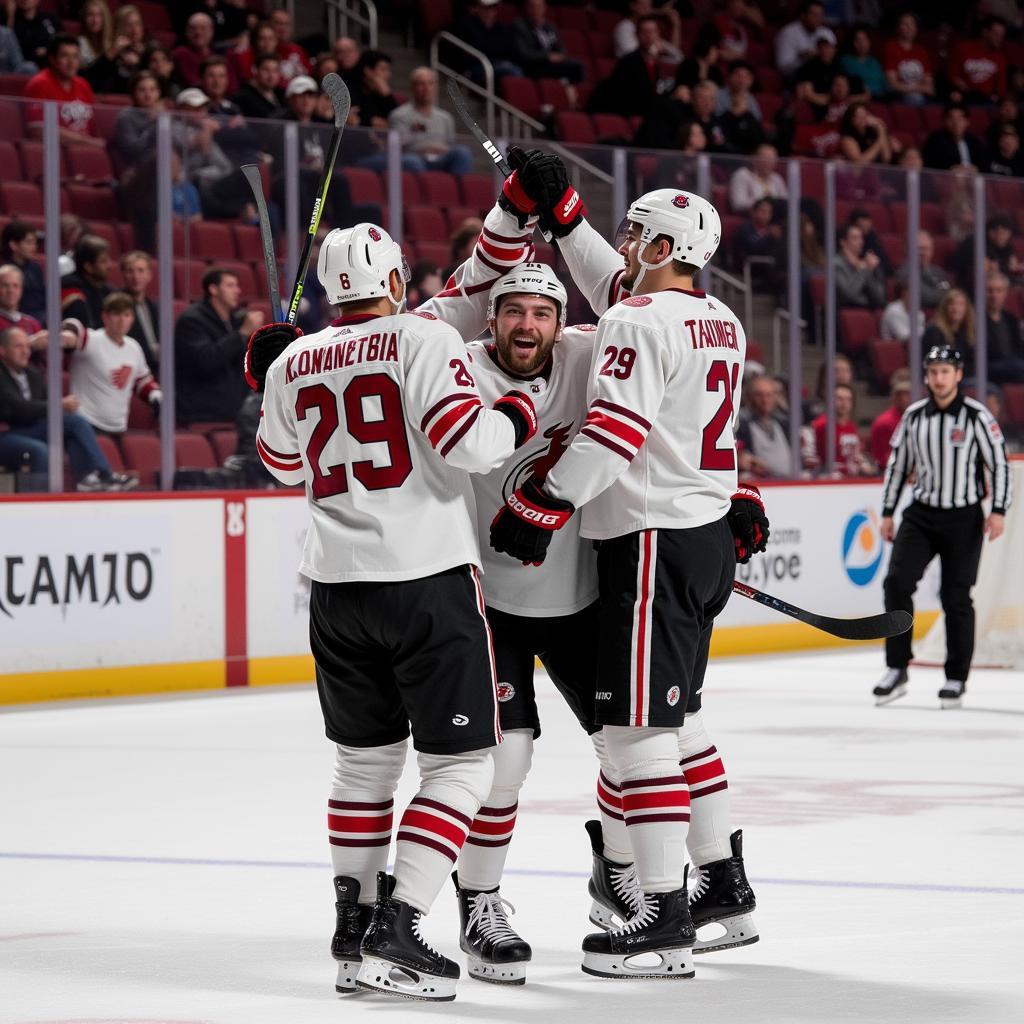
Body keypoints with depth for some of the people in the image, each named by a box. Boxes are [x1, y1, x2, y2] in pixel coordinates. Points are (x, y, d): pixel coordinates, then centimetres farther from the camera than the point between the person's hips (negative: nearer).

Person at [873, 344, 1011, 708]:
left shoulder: (977, 416, -8)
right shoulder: (913, 416, 4)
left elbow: (999, 464, -5)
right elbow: (897, 464, 12)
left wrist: (998, 511, -14)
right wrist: (888, 512, 9)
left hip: (963, 518, -3)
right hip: (921, 515, 3)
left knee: (956, 597, 0)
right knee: (897, 581, -12)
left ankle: (956, 677, 13)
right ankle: (896, 670, -5)